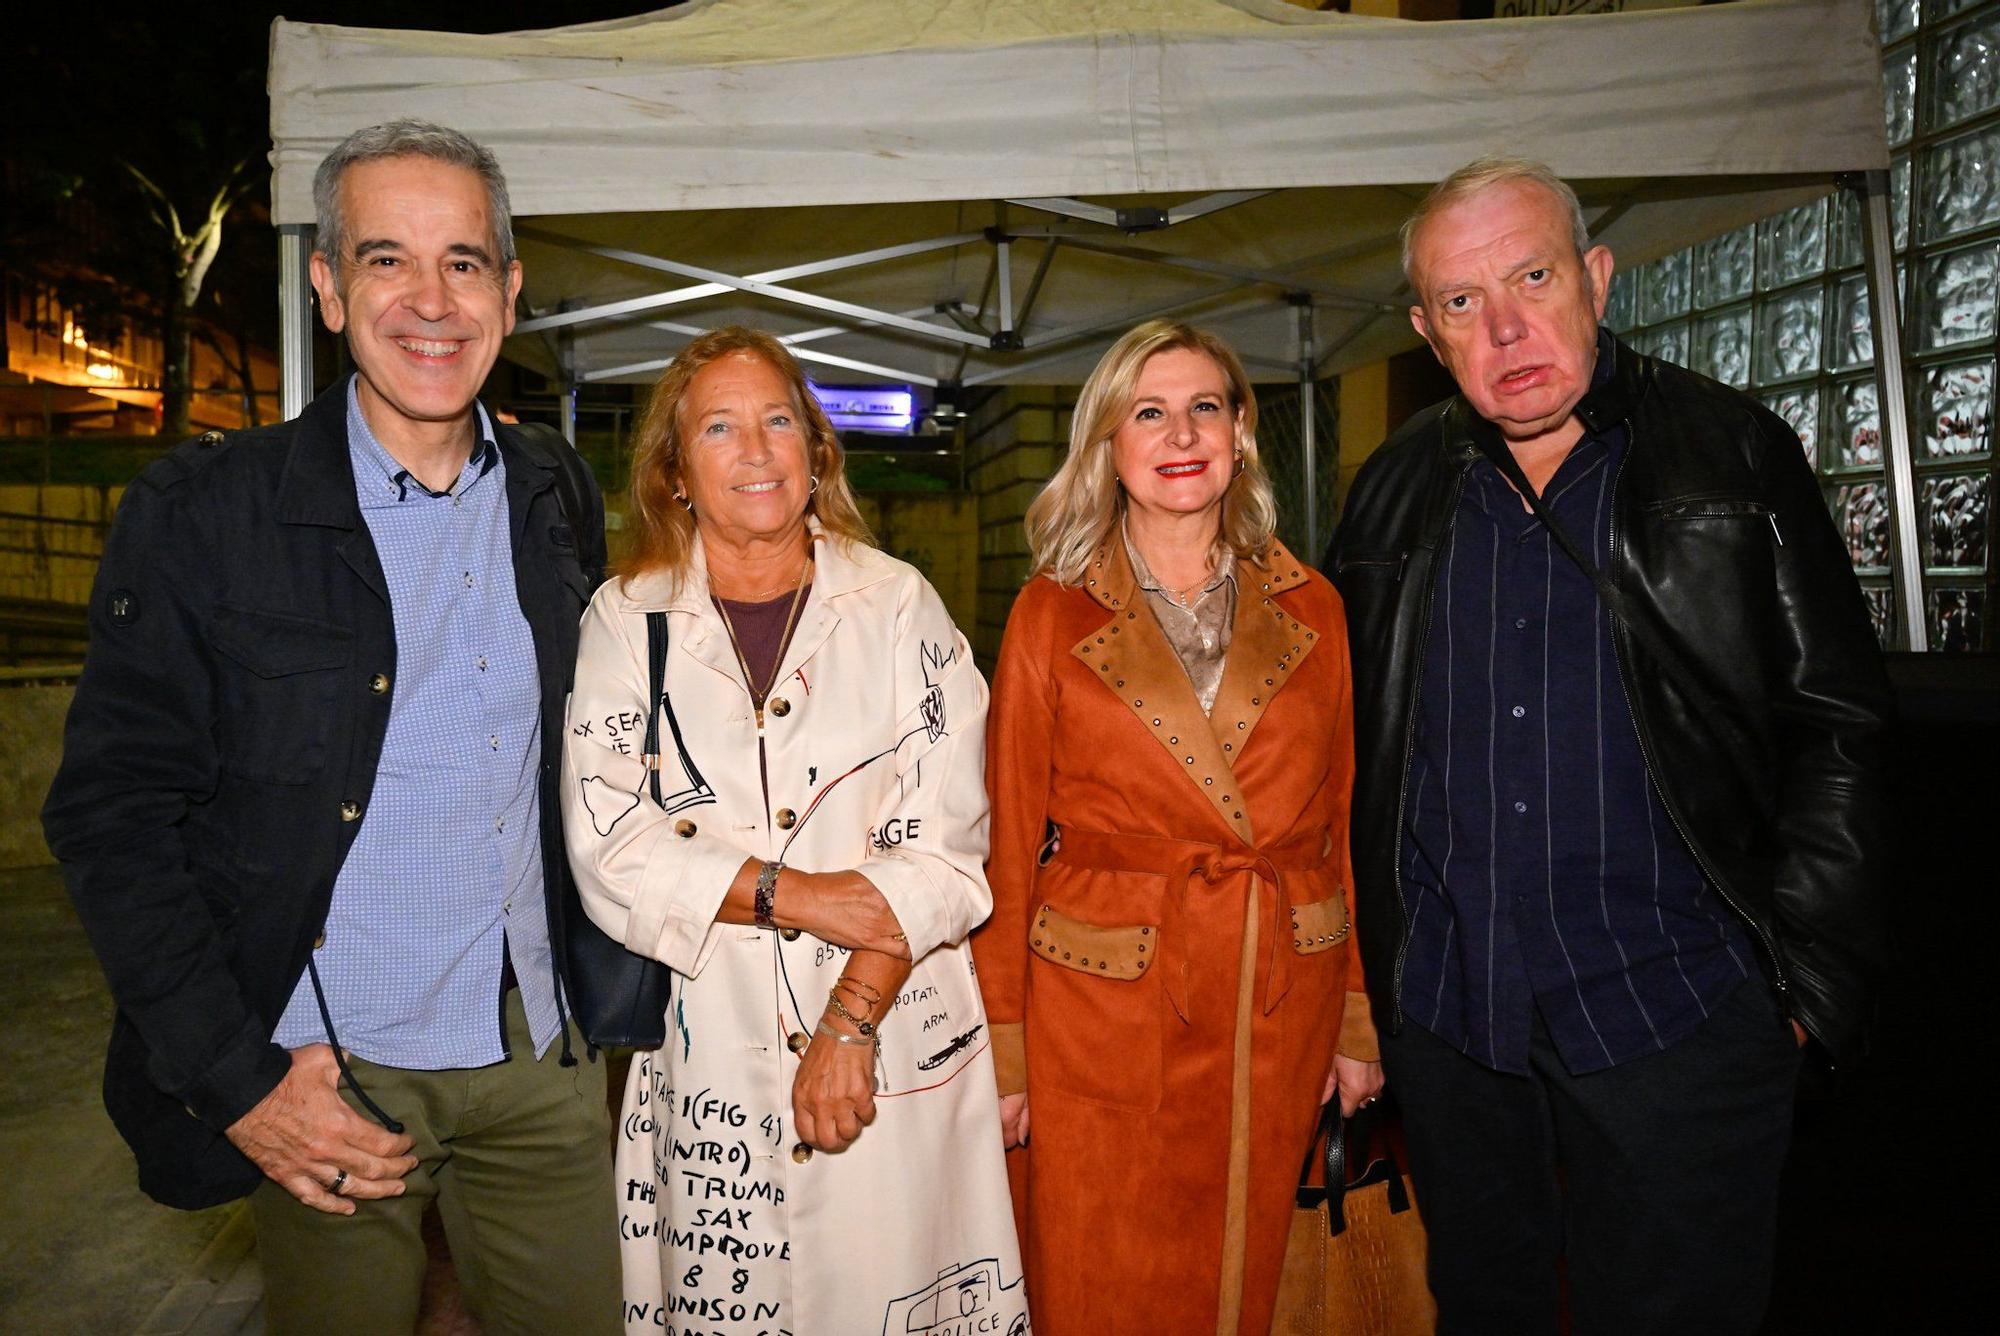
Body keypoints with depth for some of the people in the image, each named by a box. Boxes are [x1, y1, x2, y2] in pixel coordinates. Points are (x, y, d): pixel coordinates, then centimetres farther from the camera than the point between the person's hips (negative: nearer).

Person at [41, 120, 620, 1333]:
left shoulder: (555, 511, 4)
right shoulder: (202, 513, -8)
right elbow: (111, 814, -8)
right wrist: (236, 1082, -12)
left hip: (539, 1062, 4)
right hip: (329, 1086, -3)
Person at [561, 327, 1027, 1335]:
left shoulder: (899, 606, 0)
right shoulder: (626, 621, 2)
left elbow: (944, 843, -6)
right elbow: (608, 850, -6)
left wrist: (850, 1023, -14)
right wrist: (791, 893, -15)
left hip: (899, 1053, 0)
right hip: (711, 1054, 1)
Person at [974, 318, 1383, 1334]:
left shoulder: (1310, 610, 4)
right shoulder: (1052, 614, -3)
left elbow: (1345, 824, 8)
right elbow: (1008, 840, -2)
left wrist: (1357, 1021, 6)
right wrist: (1003, 1051, -4)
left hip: (1280, 1015, 3)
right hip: (1100, 1012, -2)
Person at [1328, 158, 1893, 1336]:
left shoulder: (1736, 455, -2)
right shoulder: (1396, 491, 6)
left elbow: (1836, 722, -2)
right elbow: (1352, 746, 11)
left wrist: (1805, 977, -7)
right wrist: (1354, 975, 7)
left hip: (1678, 1022, -2)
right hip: (1445, 1021, 3)